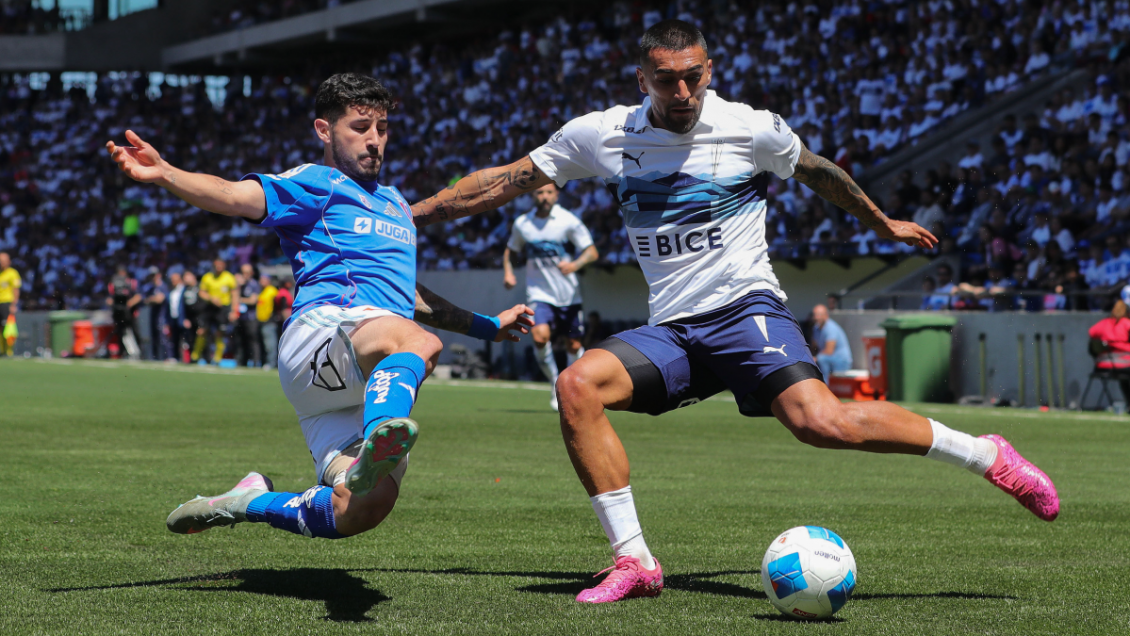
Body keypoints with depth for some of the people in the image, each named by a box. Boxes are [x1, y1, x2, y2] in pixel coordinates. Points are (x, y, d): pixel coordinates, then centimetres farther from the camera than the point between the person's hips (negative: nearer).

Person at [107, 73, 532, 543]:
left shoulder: (395, 203, 35)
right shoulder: (317, 183, 10)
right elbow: (238, 196, -8)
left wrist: (487, 326, 50)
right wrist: (165, 174, -28)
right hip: (323, 328, -7)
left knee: (360, 509, -16)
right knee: (419, 344, -40)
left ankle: (250, 502, 5)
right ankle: (379, 444, -66)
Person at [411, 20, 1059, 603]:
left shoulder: (752, 129, -3)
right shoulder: (604, 134, 2)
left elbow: (817, 171, 18)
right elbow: (506, 181, 11)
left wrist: (883, 223, 32)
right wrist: (407, 216, 11)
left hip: (746, 310, -4)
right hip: (670, 330, 4)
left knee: (822, 422, -28)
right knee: (578, 386, -24)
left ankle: (986, 455, -11)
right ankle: (634, 563, -19)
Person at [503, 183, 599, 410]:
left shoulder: (568, 220, -6)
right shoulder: (522, 223, 2)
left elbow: (592, 252, -7)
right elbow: (510, 250, 21)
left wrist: (575, 265, -27)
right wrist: (508, 272, 2)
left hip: (568, 295, 0)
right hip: (539, 294, 0)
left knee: (574, 345, 4)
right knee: (540, 336, -23)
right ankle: (555, 384, -4)